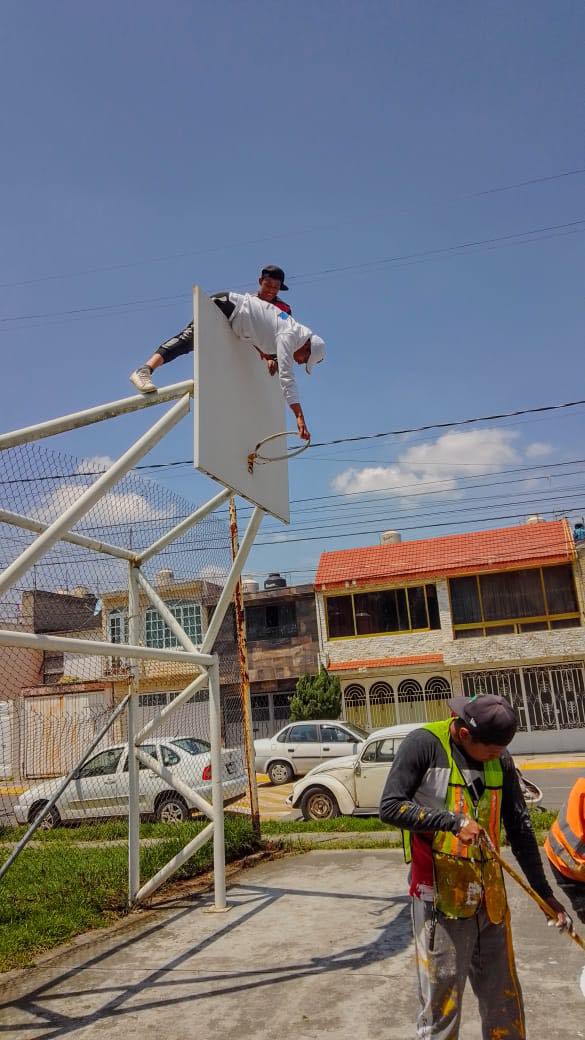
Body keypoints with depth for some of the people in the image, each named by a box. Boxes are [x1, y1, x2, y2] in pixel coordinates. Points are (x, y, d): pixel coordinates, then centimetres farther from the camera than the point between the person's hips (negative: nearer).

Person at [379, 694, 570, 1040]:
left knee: (505, 1001, 16)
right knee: (441, 1001, 3)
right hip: (441, 894, -5)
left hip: (490, 893, 5)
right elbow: (390, 807, -15)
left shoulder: (500, 760, 4)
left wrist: (544, 892, 13)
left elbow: (520, 828, 11)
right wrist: (452, 821, -23)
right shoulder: (424, 744, -12)